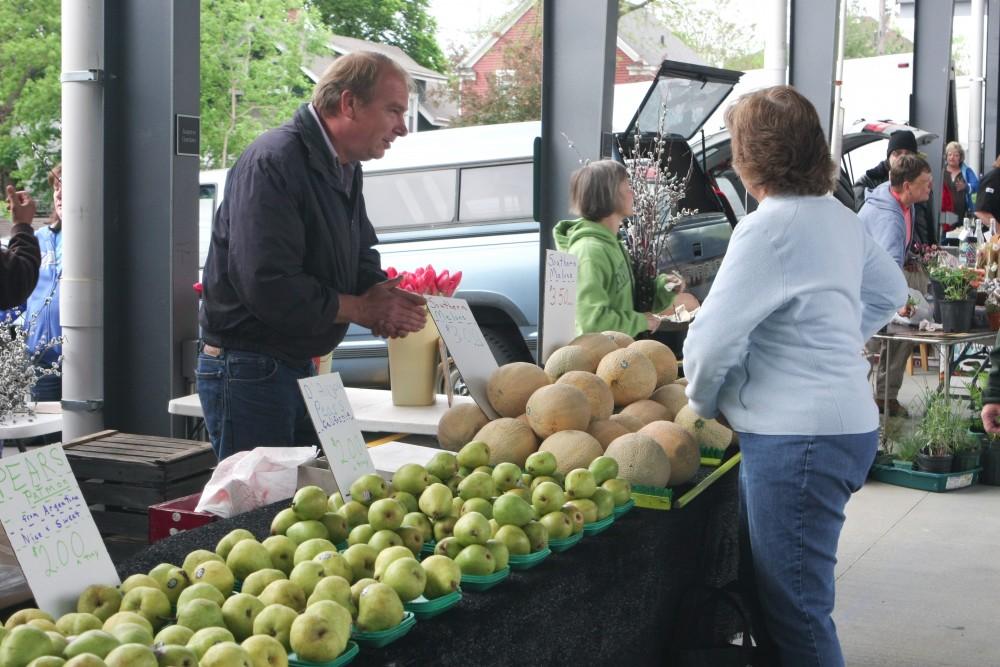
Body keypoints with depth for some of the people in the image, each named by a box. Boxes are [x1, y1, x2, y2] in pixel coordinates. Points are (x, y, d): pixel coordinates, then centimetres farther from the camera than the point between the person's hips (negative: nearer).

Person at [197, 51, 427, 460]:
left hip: (299, 366, 9)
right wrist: (362, 309, -18)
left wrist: (383, 297, -7)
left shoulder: (344, 169, 11)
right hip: (246, 372, -9)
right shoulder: (273, 162, -21)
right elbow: (269, 288, -28)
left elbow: (362, 260, 17)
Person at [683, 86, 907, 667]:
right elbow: (890, 292, 27)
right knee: (770, 590, 20)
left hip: (800, 438, -9)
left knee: (796, 610, -1)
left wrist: (704, 403, -1)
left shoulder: (770, 228, -17)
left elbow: (713, 338, -20)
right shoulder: (839, 216, 11)